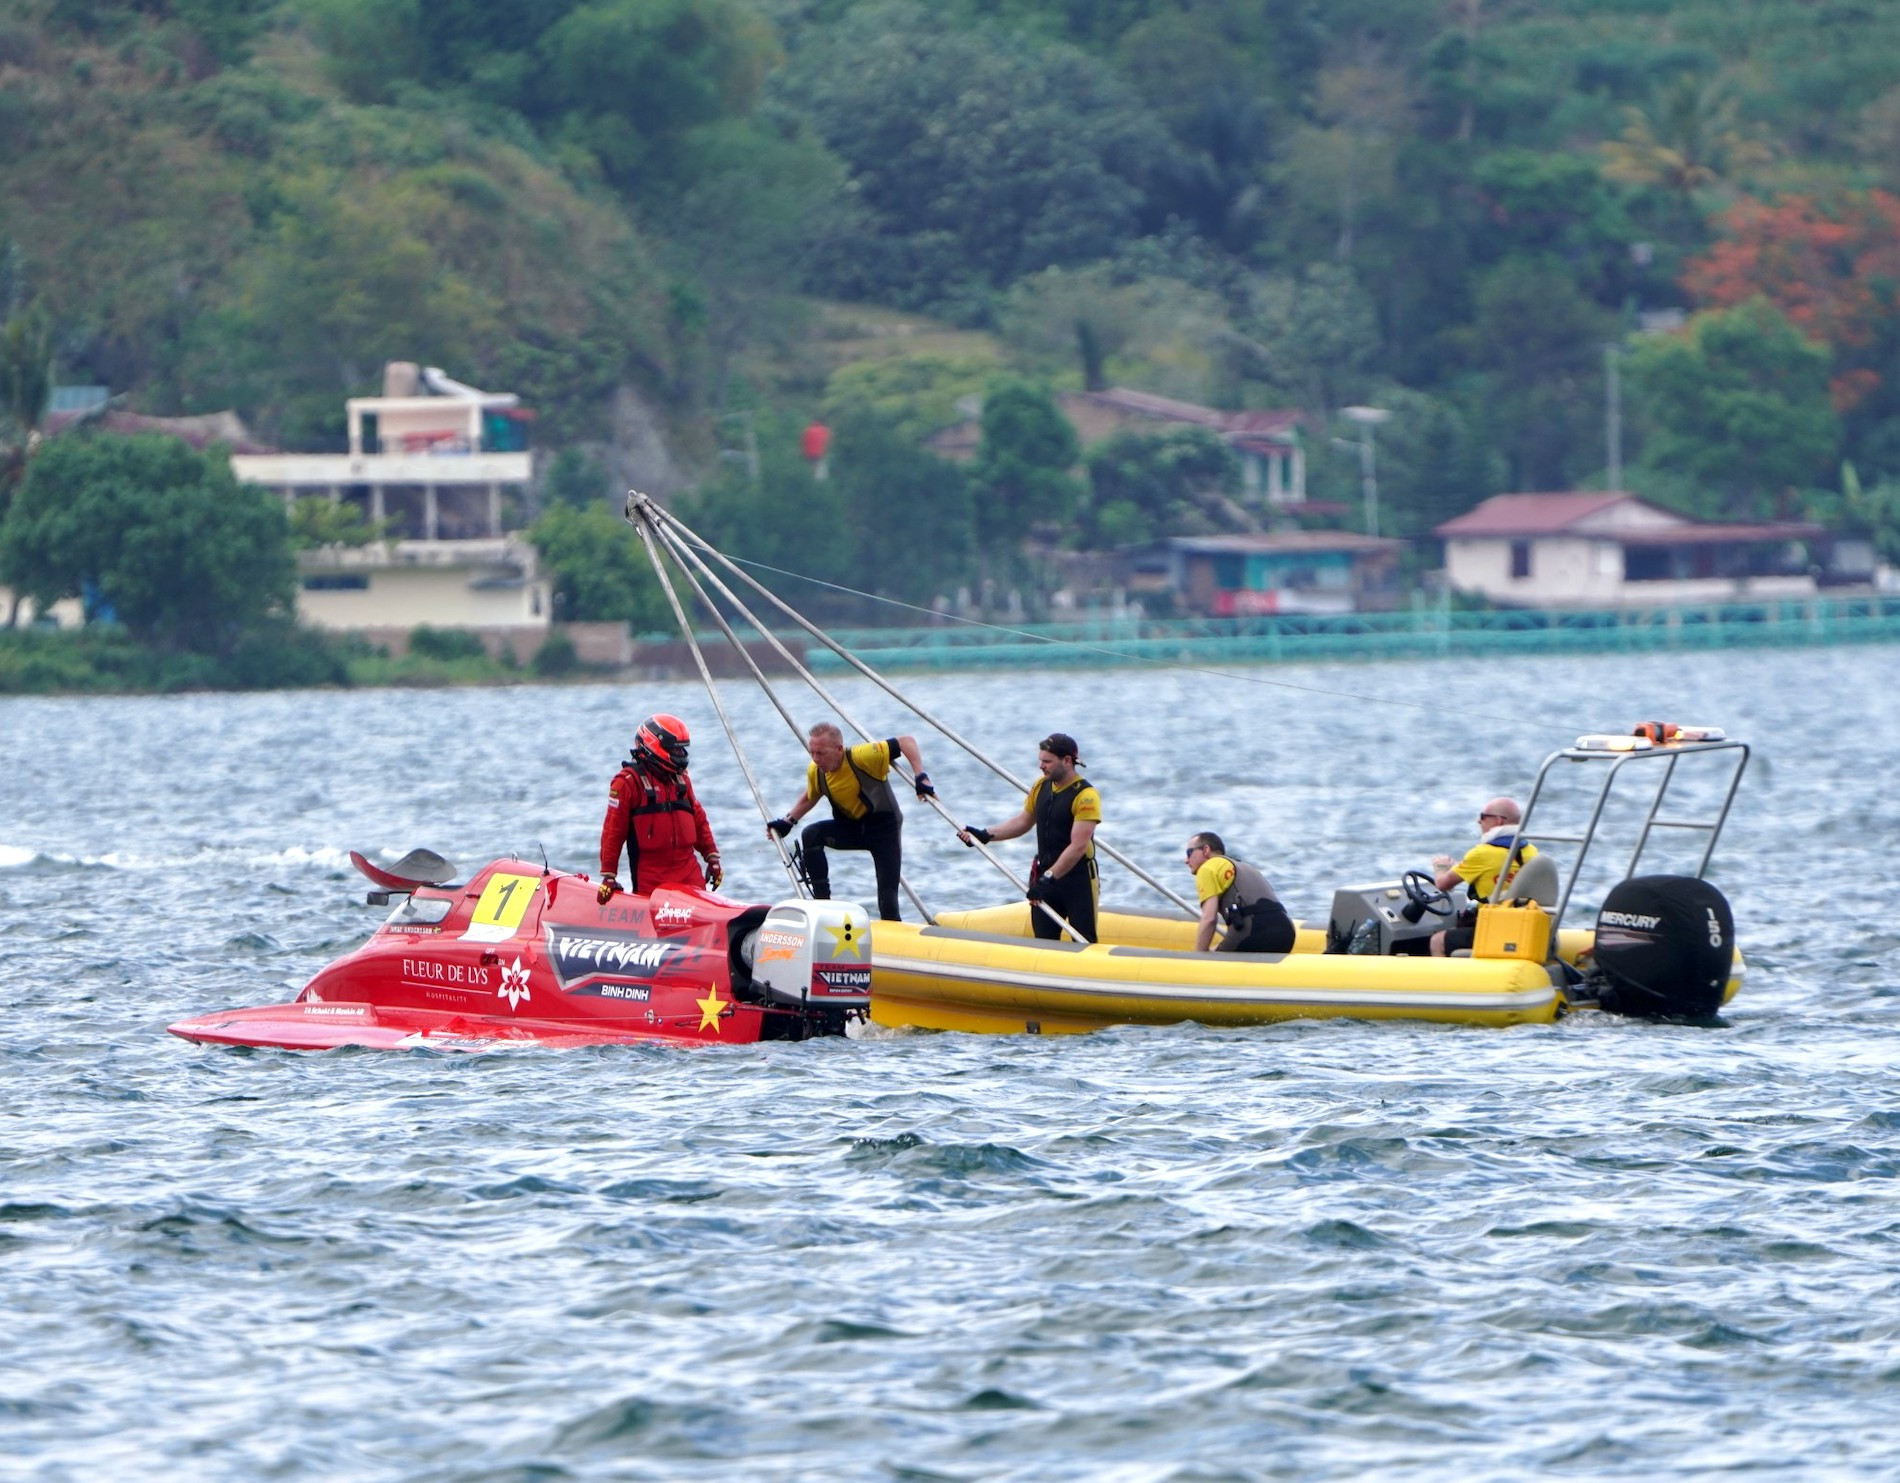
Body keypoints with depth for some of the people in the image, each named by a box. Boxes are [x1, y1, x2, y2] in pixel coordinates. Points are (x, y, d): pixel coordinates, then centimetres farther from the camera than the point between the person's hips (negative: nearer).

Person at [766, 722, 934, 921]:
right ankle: (823, 903, -17)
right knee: (811, 834, -23)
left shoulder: (862, 757, -29)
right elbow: (809, 798, 12)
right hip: (851, 827, 4)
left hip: (884, 827, -4)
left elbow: (906, 742, -24)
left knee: (888, 896, -10)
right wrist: (787, 821, 3)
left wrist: (920, 777, -34)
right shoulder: (815, 772, -11)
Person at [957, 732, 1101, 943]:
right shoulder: (1041, 786, 7)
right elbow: (1023, 822, 18)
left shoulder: (1085, 795, -17)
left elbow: (1078, 846, -22)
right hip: (1044, 875, 7)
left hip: (1077, 879, -7)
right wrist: (986, 835, 6)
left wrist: (1049, 878, -24)